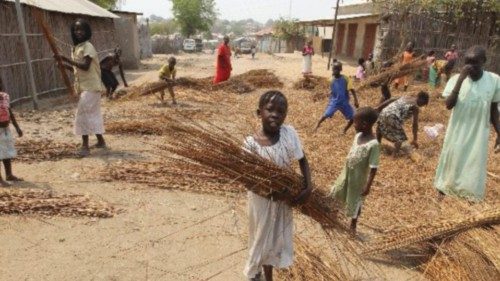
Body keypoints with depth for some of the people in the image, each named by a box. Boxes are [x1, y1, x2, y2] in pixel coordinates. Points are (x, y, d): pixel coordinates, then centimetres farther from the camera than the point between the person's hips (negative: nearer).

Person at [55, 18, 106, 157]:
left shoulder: (87, 46, -13)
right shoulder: (76, 47, 15)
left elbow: (85, 66, -25)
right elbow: (77, 69, 17)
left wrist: (66, 59, -24)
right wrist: (64, 64, 3)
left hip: (90, 86, -10)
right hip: (85, 86, 10)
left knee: (83, 114, -11)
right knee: (92, 114, 15)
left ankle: (85, 146, -7)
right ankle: (101, 141, 26)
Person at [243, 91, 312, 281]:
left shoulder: (289, 133, -14)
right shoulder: (251, 143, -22)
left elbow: (302, 160, -2)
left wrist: (308, 187, -12)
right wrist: (276, 192, -25)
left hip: (284, 196, 3)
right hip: (262, 198, -3)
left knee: (277, 238, 21)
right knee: (261, 238, 18)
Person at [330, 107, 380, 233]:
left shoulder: (373, 144, -28)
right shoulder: (358, 135, -5)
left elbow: (373, 168, -23)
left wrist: (368, 186, -20)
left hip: (358, 178, -7)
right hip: (346, 173, 7)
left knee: (355, 202, 14)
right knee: (336, 194, 21)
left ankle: (352, 226, 38)